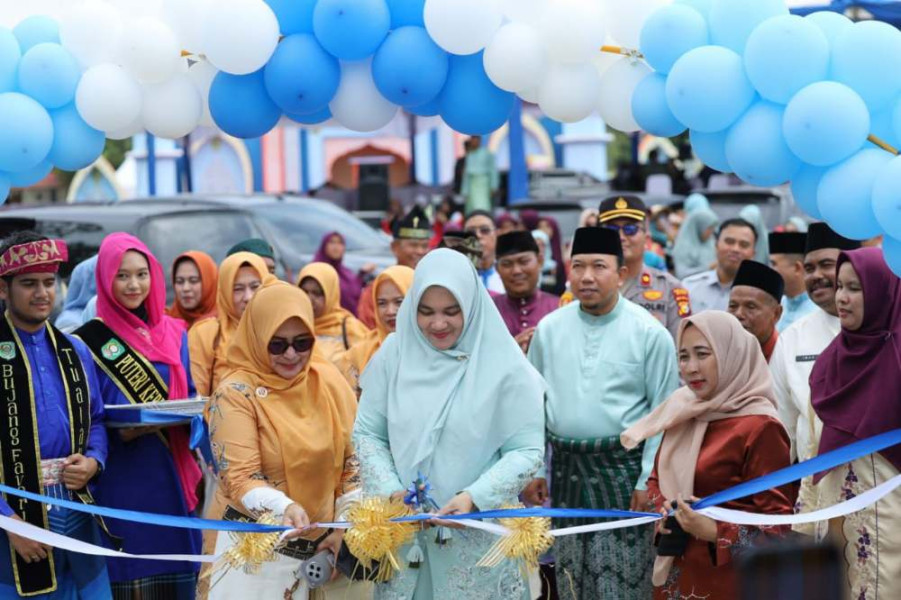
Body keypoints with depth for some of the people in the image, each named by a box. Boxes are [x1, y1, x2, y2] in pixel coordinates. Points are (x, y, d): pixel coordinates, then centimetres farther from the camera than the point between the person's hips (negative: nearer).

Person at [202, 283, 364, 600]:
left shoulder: (329, 382, 2)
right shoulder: (236, 394, -11)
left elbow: (353, 458, 10)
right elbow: (240, 478, -17)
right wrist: (284, 509, -34)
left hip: (322, 545, 4)